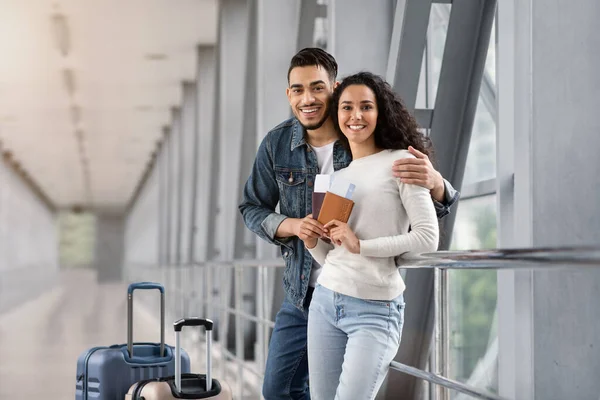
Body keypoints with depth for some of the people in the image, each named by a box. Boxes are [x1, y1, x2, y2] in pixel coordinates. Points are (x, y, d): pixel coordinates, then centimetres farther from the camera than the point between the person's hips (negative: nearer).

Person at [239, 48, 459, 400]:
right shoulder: (277, 144, -6)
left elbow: (441, 207, -10)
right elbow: (252, 208, 5)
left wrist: (433, 181, -36)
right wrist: (293, 226, -17)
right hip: (302, 293, 3)